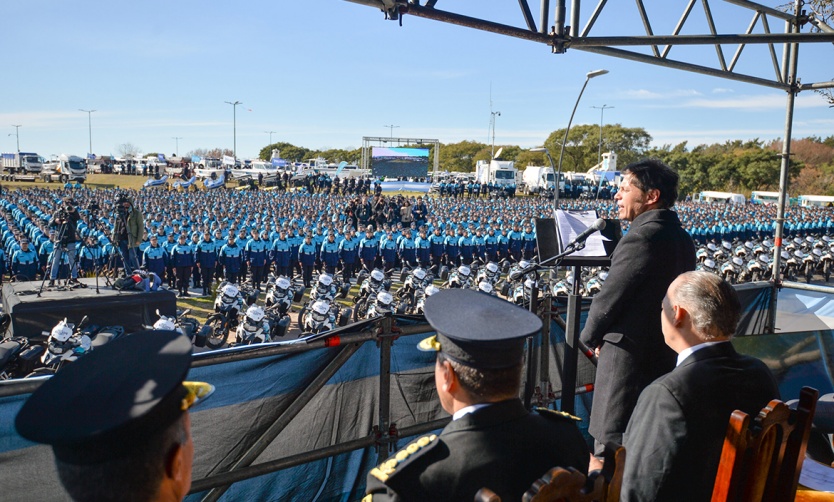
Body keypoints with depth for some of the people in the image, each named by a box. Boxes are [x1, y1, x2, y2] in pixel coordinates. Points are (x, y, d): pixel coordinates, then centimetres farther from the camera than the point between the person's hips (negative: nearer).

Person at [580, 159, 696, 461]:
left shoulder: (641, 238, -20)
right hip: (665, 354, 9)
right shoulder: (681, 238, 9)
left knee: (610, 446, 0)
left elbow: (609, 298, -15)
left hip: (629, 354, -9)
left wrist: (591, 336, 3)